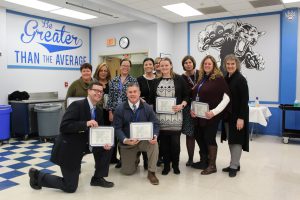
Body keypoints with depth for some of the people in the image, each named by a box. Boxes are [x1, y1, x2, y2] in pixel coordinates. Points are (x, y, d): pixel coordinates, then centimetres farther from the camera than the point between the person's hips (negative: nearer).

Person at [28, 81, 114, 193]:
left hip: (80, 147, 8)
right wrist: (86, 124, -36)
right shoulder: (77, 105, -19)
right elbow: (64, 126, -28)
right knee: (70, 187, -1)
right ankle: (38, 175, 18)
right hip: (68, 149, -8)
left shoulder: (98, 111, 5)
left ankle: (98, 178, 14)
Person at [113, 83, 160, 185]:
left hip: (144, 140, 0)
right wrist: (125, 140, -29)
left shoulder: (147, 108, -5)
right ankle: (135, 158, 35)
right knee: (127, 171, -1)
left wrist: (154, 136, -27)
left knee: (154, 144, -34)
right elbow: (117, 128, -11)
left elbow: (155, 124, -6)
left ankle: (151, 172, -15)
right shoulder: (119, 109, -8)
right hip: (127, 142, 0)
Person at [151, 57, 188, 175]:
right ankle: (166, 165, 18)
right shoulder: (156, 81, 12)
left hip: (175, 115, -2)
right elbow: (152, 98, 15)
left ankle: (175, 165, 18)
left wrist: (182, 105, -13)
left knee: (175, 141, -1)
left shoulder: (179, 79, 3)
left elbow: (186, 96, 3)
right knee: (163, 141, 5)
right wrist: (153, 108, 1)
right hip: (161, 116, 3)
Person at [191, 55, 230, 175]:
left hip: (211, 116, -7)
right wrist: (192, 109, 3)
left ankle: (212, 166, 17)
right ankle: (205, 161, 32)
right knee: (199, 136, 13)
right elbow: (195, 96, 18)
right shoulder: (201, 78, 12)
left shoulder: (219, 78, -8)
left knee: (209, 138, 0)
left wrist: (214, 112, -19)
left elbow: (226, 98, -13)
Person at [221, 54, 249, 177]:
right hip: (228, 114, 8)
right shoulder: (225, 79, 9)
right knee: (230, 140, 12)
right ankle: (235, 164, 24)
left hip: (238, 115, -7)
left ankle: (234, 166, 9)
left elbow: (244, 100, -16)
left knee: (236, 139, 0)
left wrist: (241, 117, -21)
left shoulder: (240, 79, -12)